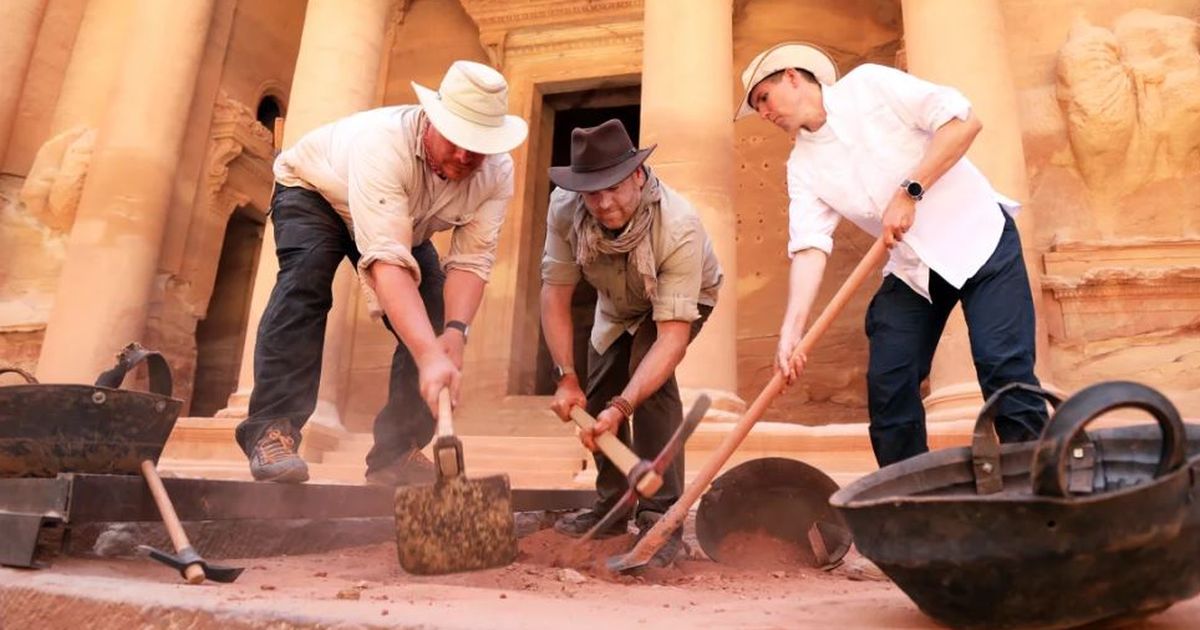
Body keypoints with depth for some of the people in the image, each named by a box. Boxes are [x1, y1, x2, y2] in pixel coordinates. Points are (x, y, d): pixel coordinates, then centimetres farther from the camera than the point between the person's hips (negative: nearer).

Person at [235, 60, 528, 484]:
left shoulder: (497, 173, -26)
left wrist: (454, 332, -45)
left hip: (406, 223, 5)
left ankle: (396, 452, -2)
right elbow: (387, 262, -52)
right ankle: (272, 429, -27)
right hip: (313, 191, -4)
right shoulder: (385, 142, -43)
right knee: (306, 277, -33)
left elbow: (472, 261, -27)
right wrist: (430, 356, -61)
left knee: (436, 315, -11)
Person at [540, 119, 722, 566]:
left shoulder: (679, 228, -42)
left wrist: (622, 407, -51)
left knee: (648, 375, -29)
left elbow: (672, 337, -43)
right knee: (598, 394, 4)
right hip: (616, 306, 5)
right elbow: (555, 292, -23)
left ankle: (661, 518, -19)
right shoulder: (565, 210, -31)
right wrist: (566, 378, -27)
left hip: (682, 299, -5)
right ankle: (611, 506, 26)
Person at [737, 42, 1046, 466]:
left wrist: (910, 191, -21)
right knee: (887, 385, -2)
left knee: (1005, 368, -13)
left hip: (978, 237, -4)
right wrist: (790, 330, -22)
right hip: (911, 267, 5)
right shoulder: (803, 165, 3)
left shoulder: (868, 84, -7)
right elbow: (809, 247, -9)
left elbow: (965, 120, -13)